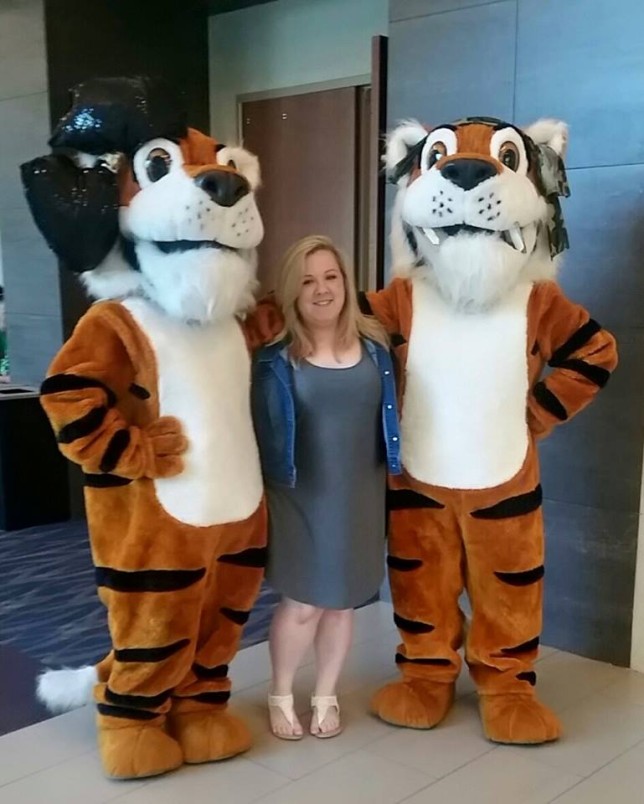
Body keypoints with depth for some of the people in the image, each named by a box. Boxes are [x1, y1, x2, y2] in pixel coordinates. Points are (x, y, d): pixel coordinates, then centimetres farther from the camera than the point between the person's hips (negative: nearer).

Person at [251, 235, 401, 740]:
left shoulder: (374, 347, 1)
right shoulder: (276, 358, -11)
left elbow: (390, 418, 9)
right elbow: (262, 432, -9)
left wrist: (391, 473, 8)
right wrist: (269, 488, -10)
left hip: (359, 498, 4)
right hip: (300, 499, -3)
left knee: (343, 603, 14)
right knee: (302, 604, 3)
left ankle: (326, 697, 35)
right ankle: (280, 696, 29)